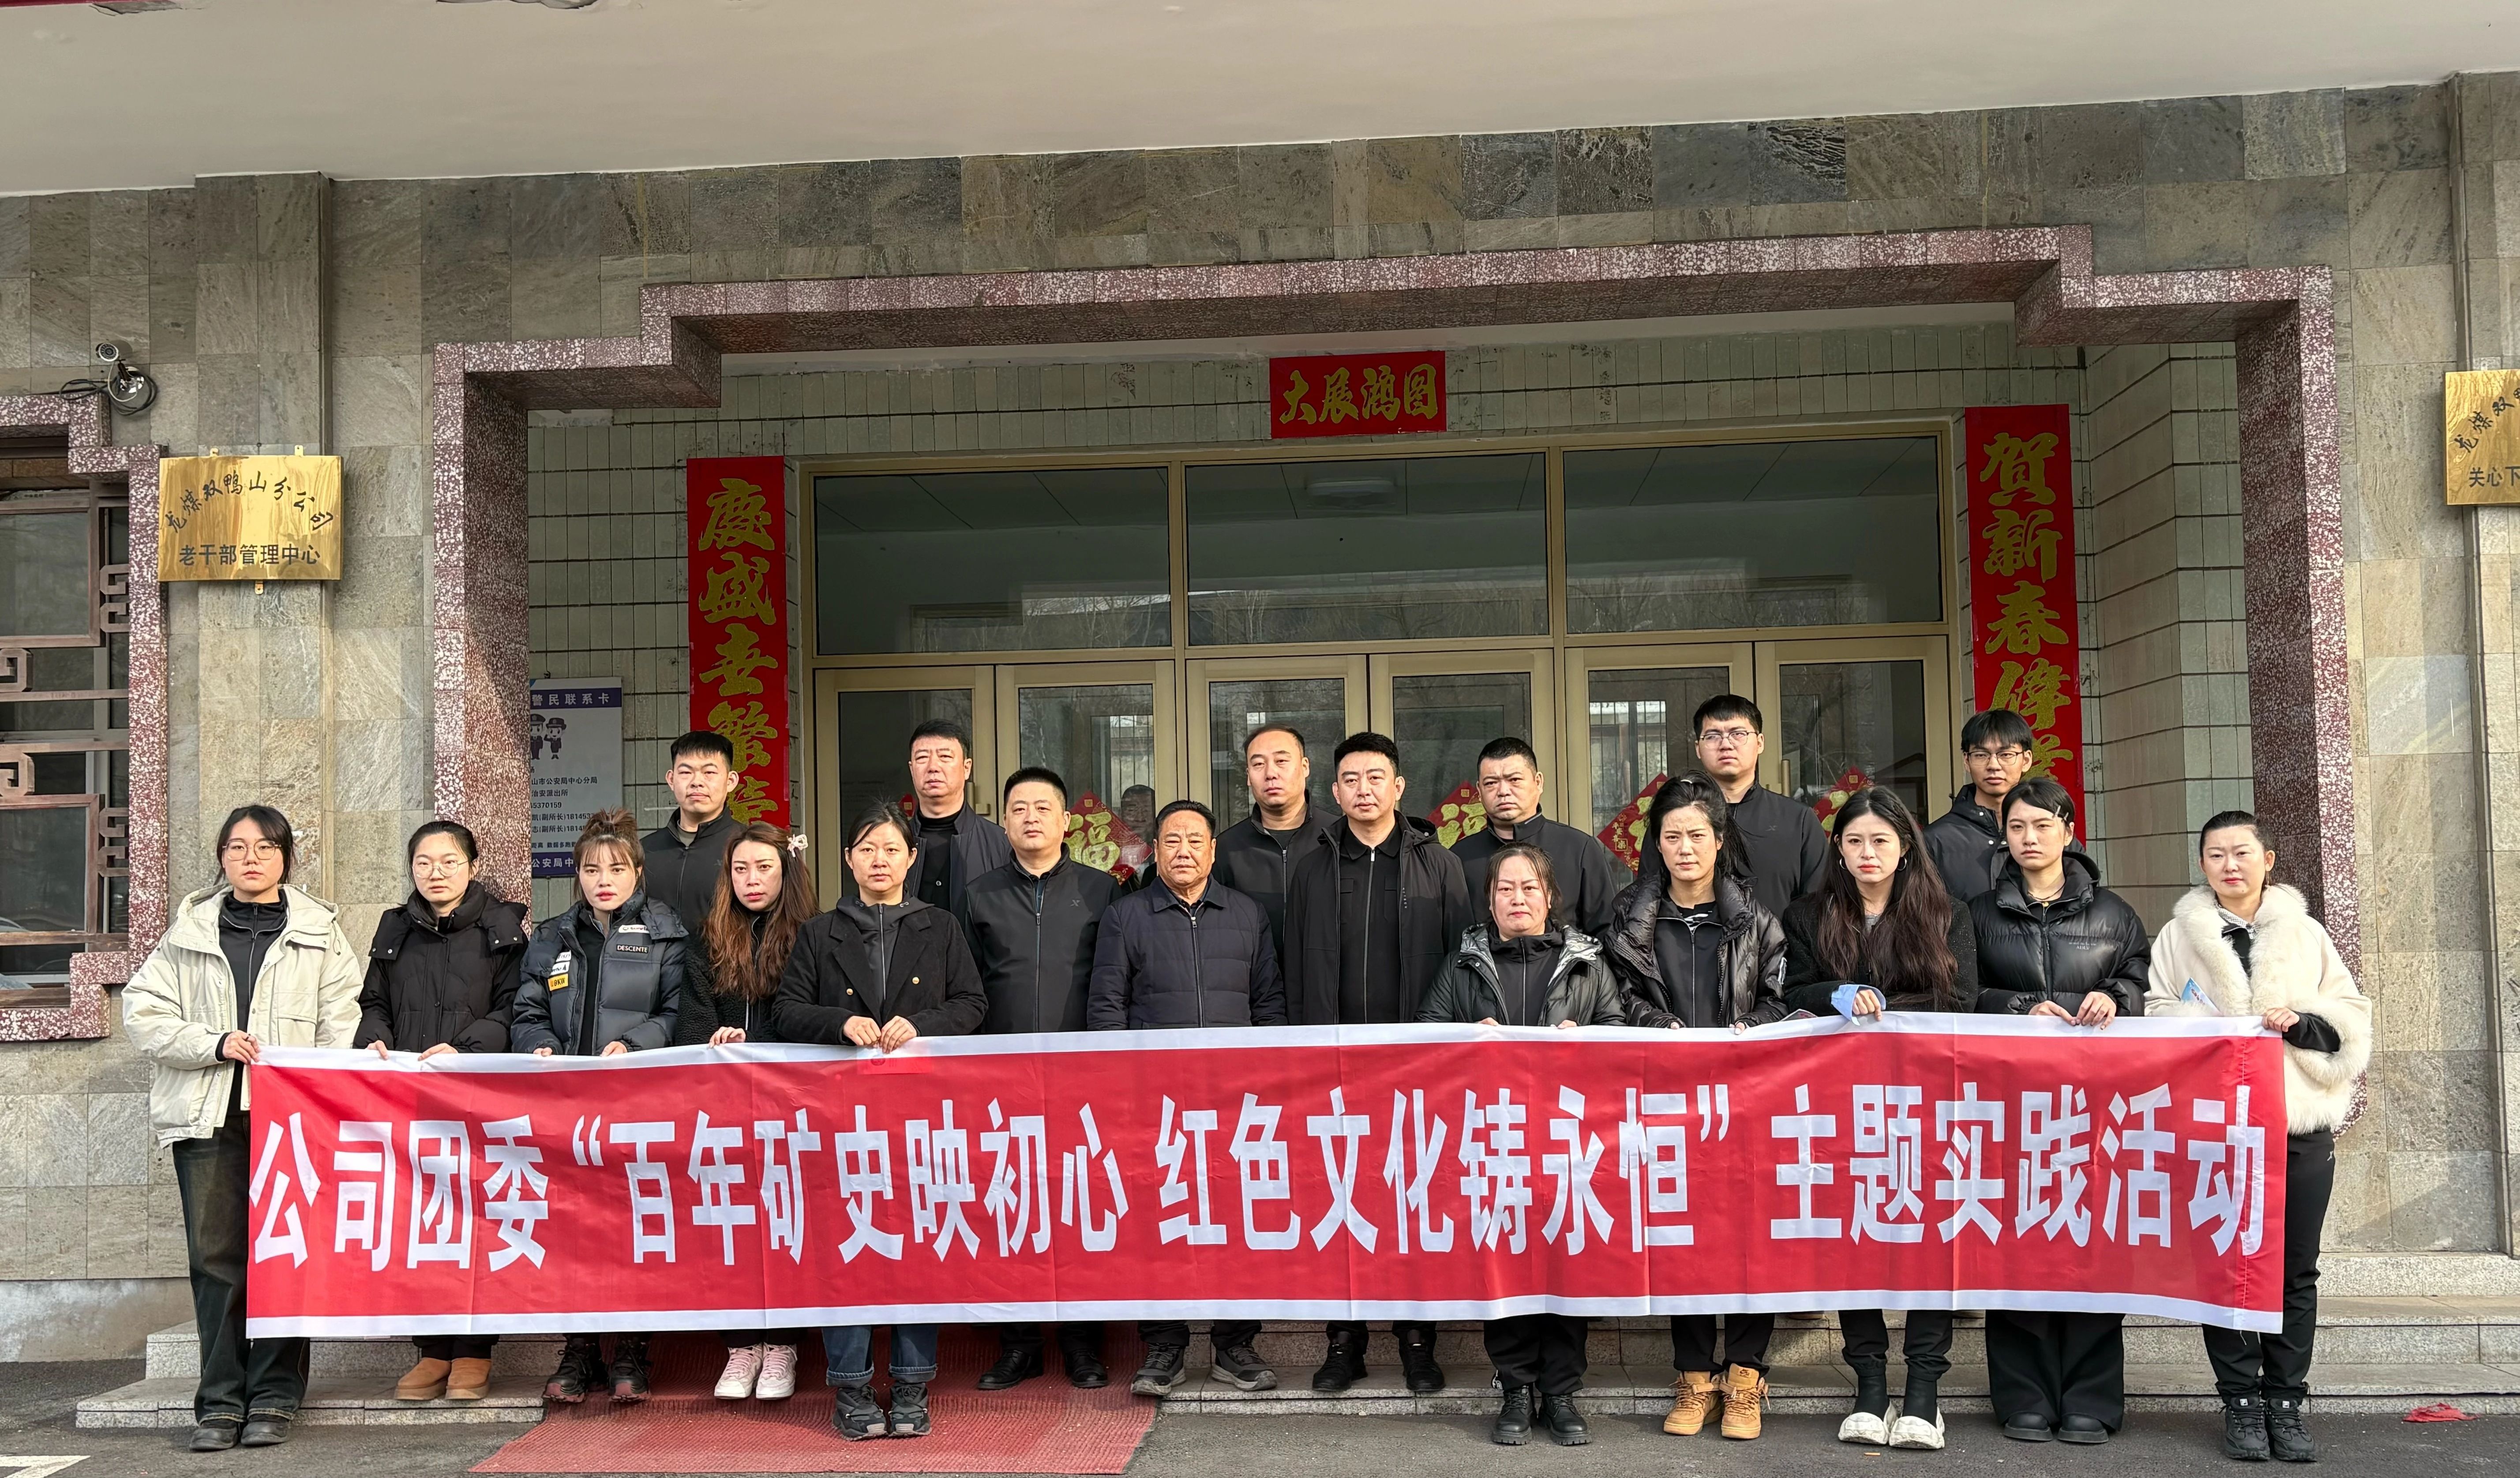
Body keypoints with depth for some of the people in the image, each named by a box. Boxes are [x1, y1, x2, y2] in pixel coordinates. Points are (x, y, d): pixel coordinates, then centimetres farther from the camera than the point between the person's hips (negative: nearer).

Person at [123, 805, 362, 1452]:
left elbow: (342, 1024, 4)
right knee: (215, 1256, 0)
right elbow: (144, 1011, 7)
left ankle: (275, 1398, 5)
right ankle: (220, 1402, 5)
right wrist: (214, 1044, -8)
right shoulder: (190, 931, 13)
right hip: (208, 1116, 1)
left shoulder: (319, 931, 9)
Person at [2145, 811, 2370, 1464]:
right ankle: (2242, 1404, 9)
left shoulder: (2304, 933, 12)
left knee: (2296, 1271, 4)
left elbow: (2353, 1019, 8)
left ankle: (2286, 1403, 13)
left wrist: (2301, 1021, -11)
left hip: (2302, 1124, 1)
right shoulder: (2180, 937, 9)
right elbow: (2158, 1022, 1)